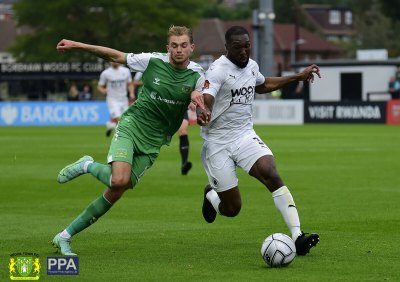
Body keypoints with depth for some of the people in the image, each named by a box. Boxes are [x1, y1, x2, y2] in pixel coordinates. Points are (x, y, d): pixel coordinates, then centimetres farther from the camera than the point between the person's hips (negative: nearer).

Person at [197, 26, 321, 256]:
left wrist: (298, 77, 30)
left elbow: (262, 85, 31)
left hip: (245, 136, 5)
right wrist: (202, 114, -53)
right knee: (232, 209, 0)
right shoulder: (218, 70, -16)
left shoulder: (252, 65, 7)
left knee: (271, 175, -23)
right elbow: (205, 102, -29)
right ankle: (211, 195, 39)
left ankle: (297, 236, -28)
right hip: (218, 144, -5)